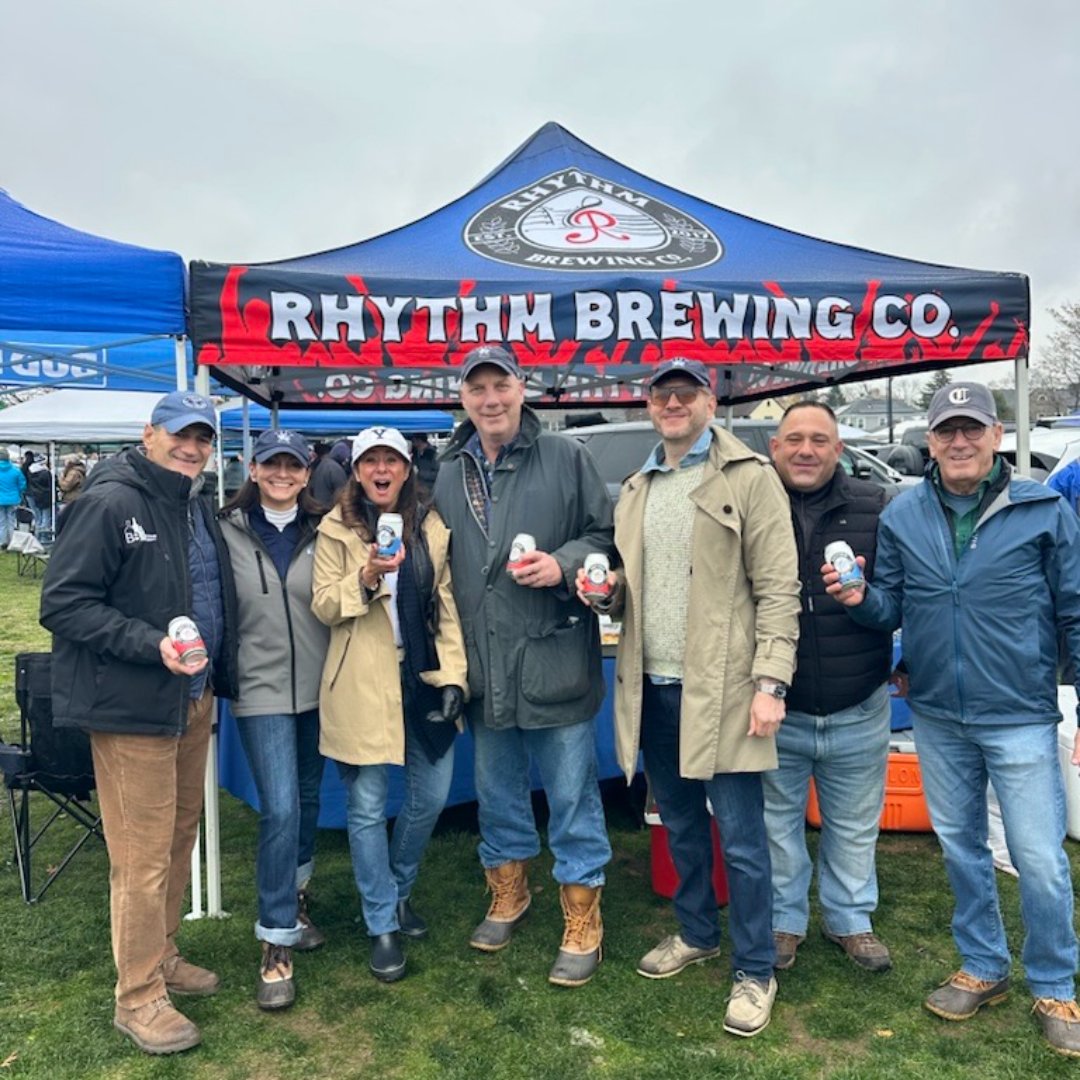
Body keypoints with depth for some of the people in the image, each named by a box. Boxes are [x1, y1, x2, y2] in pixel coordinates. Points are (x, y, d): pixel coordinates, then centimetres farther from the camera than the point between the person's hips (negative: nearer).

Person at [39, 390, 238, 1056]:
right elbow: (62, 603, -16)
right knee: (143, 856, 1)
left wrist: (217, 671, 10)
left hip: (193, 700, 8)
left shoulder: (199, 509, 11)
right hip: (132, 707, -8)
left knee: (181, 836, 18)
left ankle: (162, 956, 36)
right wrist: (153, 644, -24)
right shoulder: (110, 504, -14)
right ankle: (138, 997, 18)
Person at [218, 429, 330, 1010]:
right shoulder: (228, 531, -4)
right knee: (280, 809, -9)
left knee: (308, 800, 17)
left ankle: (294, 899, 41)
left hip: (317, 686, 3)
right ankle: (275, 947, 3)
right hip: (261, 689, -3)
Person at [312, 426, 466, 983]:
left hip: (424, 676, 3)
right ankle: (382, 925, 20)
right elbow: (324, 606, -5)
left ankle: (398, 889, 37)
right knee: (367, 807, 3)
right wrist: (366, 576, -24)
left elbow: (447, 605, 6)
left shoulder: (431, 527, 7)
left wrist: (453, 676, -1)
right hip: (362, 684, -3)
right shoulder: (336, 530, 0)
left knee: (431, 796, 11)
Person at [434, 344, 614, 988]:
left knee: (573, 797, 6)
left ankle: (582, 921, 23)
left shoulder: (566, 458, -3)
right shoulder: (449, 476, 9)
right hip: (483, 668, 4)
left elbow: (607, 536, -1)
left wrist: (564, 565, -19)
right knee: (497, 792, 20)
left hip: (555, 663, -4)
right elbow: (440, 567, 14)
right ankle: (508, 892, 41)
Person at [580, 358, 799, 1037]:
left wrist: (770, 681, -16)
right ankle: (696, 934, 39)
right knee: (680, 825, 20)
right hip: (652, 687, 6)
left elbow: (778, 588, -10)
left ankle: (755, 972, 20)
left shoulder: (749, 477, -6)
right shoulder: (636, 488, 14)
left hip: (721, 688, -6)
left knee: (740, 838, 3)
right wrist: (606, 589, -1)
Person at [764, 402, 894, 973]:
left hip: (858, 712, 1)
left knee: (854, 827, 18)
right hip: (775, 712, -1)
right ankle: (784, 920, 36)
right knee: (777, 823, 16)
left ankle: (850, 919, 40)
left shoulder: (874, 507, -3)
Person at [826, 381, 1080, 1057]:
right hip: (937, 717, 3)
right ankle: (984, 969, 36)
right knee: (962, 848, 16)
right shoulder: (903, 516, 1)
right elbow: (891, 609, 6)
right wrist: (859, 599, -16)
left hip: (1021, 717, -3)